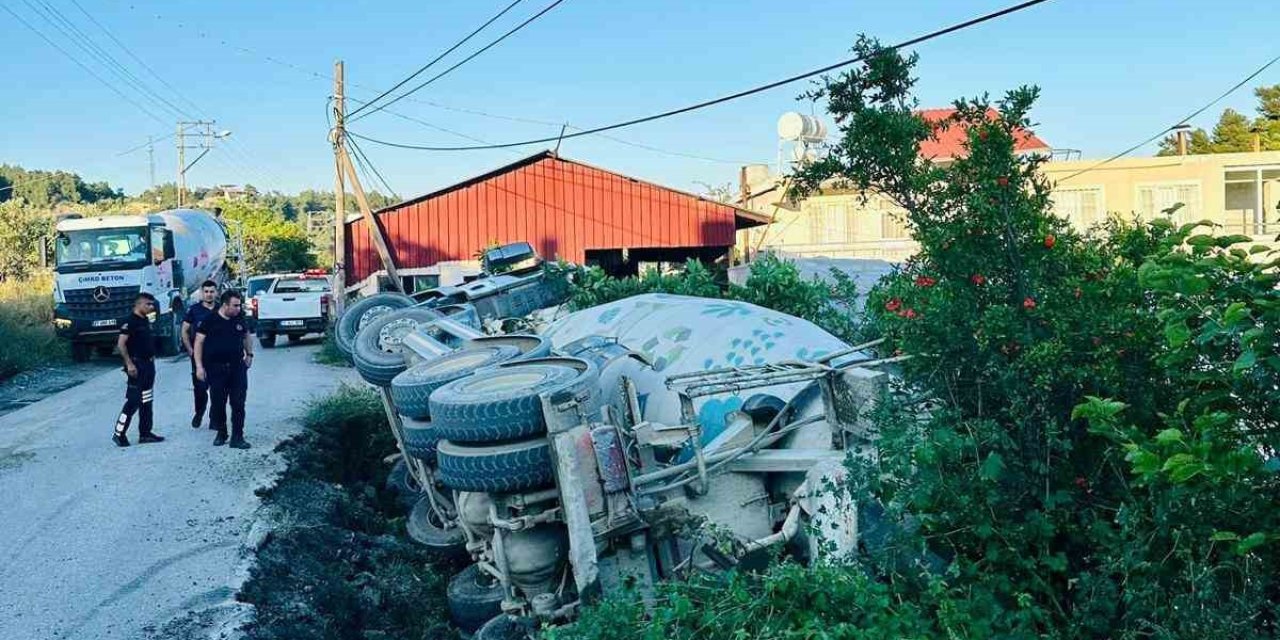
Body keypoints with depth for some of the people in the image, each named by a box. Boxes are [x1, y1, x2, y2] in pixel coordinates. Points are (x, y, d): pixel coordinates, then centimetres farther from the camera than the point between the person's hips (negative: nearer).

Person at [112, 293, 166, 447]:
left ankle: (145, 433, 17)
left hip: (148, 365, 9)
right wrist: (129, 364, -22)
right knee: (133, 401, -9)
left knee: (146, 402, 11)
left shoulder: (146, 321, 14)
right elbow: (121, 344, -18)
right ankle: (119, 434, -3)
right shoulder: (129, 321, -12)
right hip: (137, 366, -9)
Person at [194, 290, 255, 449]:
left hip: (238, 367, 2)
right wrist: (199, 366, -9)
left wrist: (249, 354, 14)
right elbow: (199, 342, -4)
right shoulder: (210, 320, -6)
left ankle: (237, 437, 2)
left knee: (238, 404, -2)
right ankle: (221, 433, 24)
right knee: (218, 403, 7)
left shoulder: (239, 319, 6)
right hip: (216, 368, -2)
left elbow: (247, 336, 24)